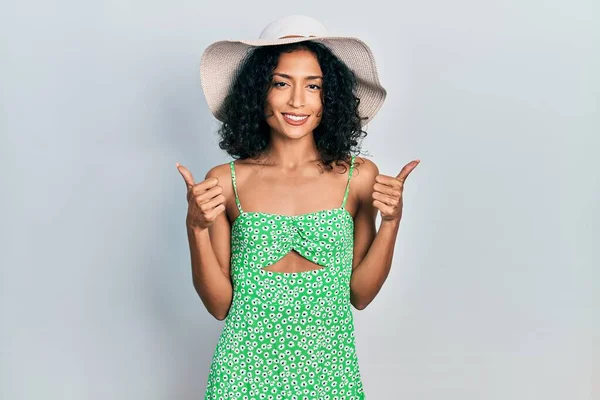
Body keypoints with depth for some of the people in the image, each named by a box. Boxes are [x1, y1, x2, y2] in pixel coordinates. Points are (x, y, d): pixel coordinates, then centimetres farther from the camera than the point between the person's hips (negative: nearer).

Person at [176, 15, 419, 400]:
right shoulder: (226, 181, -7)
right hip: (247, 369, -1)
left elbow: (360, 294, -1)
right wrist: (197, 227, -17)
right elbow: (220, 304, -5)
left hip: (330, 368, 1)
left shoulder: (358, 176, -5)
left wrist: (391, 221, -12)